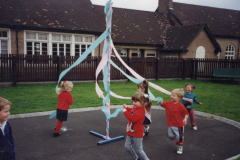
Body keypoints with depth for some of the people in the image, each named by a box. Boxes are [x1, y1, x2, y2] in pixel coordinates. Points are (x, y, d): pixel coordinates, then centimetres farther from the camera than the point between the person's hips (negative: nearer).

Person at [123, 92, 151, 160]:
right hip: (130, 132, 9)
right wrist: (127, 108, 18)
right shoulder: (135, 107, 3)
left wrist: (125, 112, -31)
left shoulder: (140, 111, -25)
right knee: (127, 146, 15)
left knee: (139, 150, 2)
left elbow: (133, 118, -38)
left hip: (137, 134, -9)